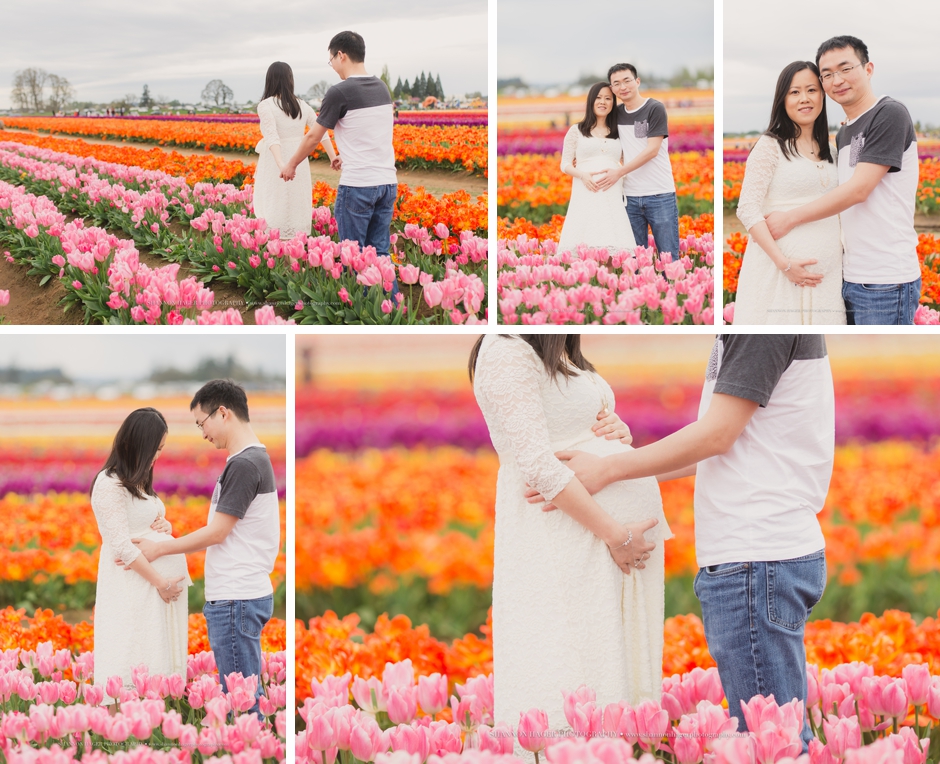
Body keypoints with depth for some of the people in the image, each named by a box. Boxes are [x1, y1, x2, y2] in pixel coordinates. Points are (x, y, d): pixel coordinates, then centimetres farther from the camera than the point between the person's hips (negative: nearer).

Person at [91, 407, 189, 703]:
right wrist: (159, 581, -16)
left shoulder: (139, 480, 16)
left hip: (163, 575, 9)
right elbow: (122, 545, -17)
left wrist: (165, 525, 3)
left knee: (163, 652, 5)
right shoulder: (109, 484, -12)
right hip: (134, 580, -9)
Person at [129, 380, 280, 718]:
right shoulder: (257, 459, 15)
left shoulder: (244, 465, -16)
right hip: (239, 594, 10)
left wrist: (158, 549, -5)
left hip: (235, 600, -10)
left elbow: (217, 533, -15)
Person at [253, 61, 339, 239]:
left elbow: (272, 136, -22)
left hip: (276, 167, -5)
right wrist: (332, 157, -2)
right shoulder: (303, 106, 7)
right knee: (297, 211, 10)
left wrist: (281, 165, -32)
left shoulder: (266, 105, -9)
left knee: (273, 215, -1)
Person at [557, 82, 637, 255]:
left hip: (612, 198, 2)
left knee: (614, 247, -10)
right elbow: (565, 165, 9)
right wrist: (582, 175, -11)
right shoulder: (576, 131, 9)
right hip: (586, 197, -2)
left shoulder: (619, 133, 16)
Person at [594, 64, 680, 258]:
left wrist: (619, 172, -14)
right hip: (630, 197, 5)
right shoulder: (616, 114, 11)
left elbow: (652, 150, -11)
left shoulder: (655, 109, -4)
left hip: (660, 196, -5)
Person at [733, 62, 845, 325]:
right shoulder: (770, 146, -4)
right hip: (779, 271, -5)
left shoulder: (828, 151, 14)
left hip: (827, 272, 5)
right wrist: (784, 263, -19)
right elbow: (748, 211, -11)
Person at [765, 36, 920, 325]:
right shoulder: (843, 133, 18)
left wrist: (790, 218, -9)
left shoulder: (890, 114, -9)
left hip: (885, 282, -9)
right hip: (850, 278, 9)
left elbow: (858, 190, -16)